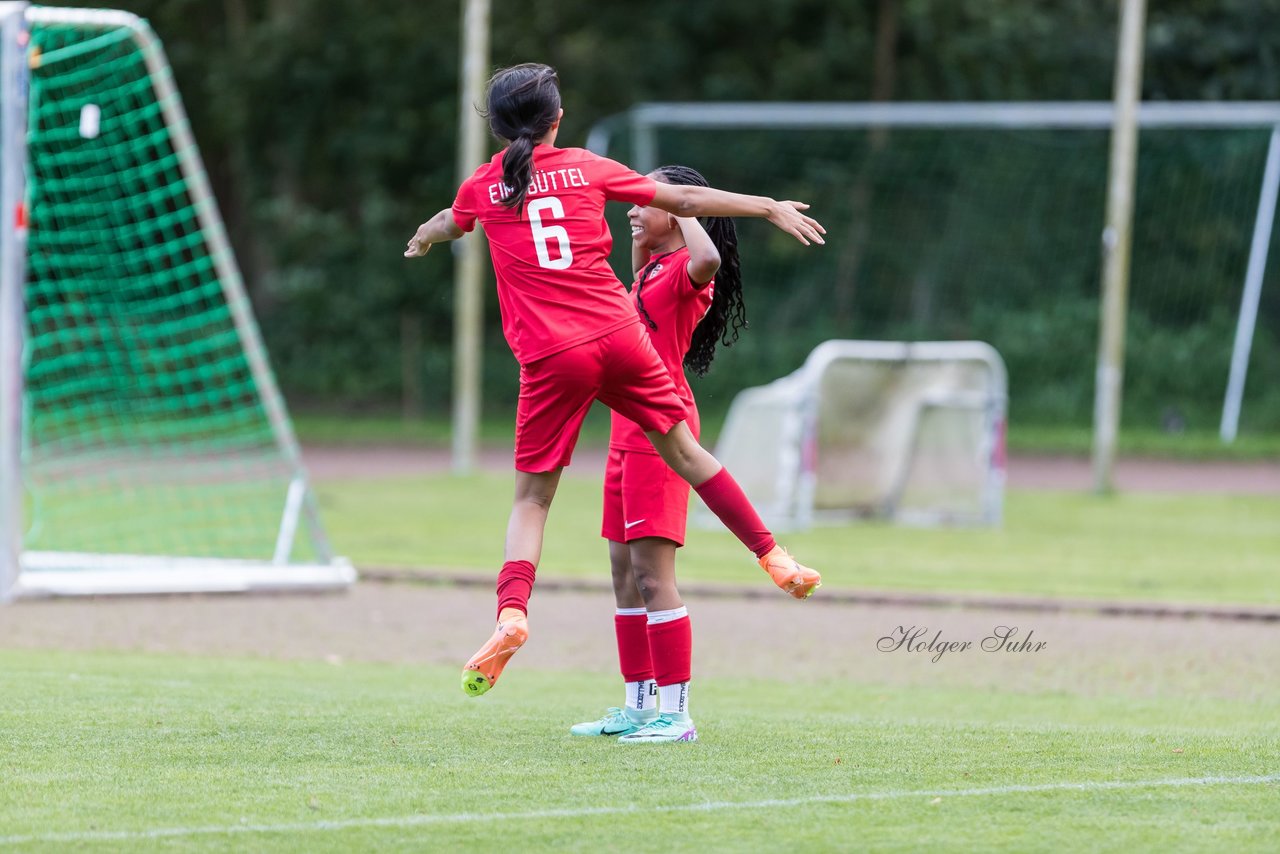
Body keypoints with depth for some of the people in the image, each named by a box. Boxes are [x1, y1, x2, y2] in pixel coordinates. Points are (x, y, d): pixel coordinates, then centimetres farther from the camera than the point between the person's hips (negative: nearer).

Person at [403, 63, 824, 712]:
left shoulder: (483, 187, 8)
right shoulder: (587, 169, 8)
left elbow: (446, 225, 32)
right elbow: (684, 201, 12)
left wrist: (422, 240, 57)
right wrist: (772, 208, 21)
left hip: (550, 359, -1)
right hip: (617, 336, 1)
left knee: (533, 495, 3)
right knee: (682, 449, 15)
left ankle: (512, 612, -17)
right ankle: (774, 557, 19)